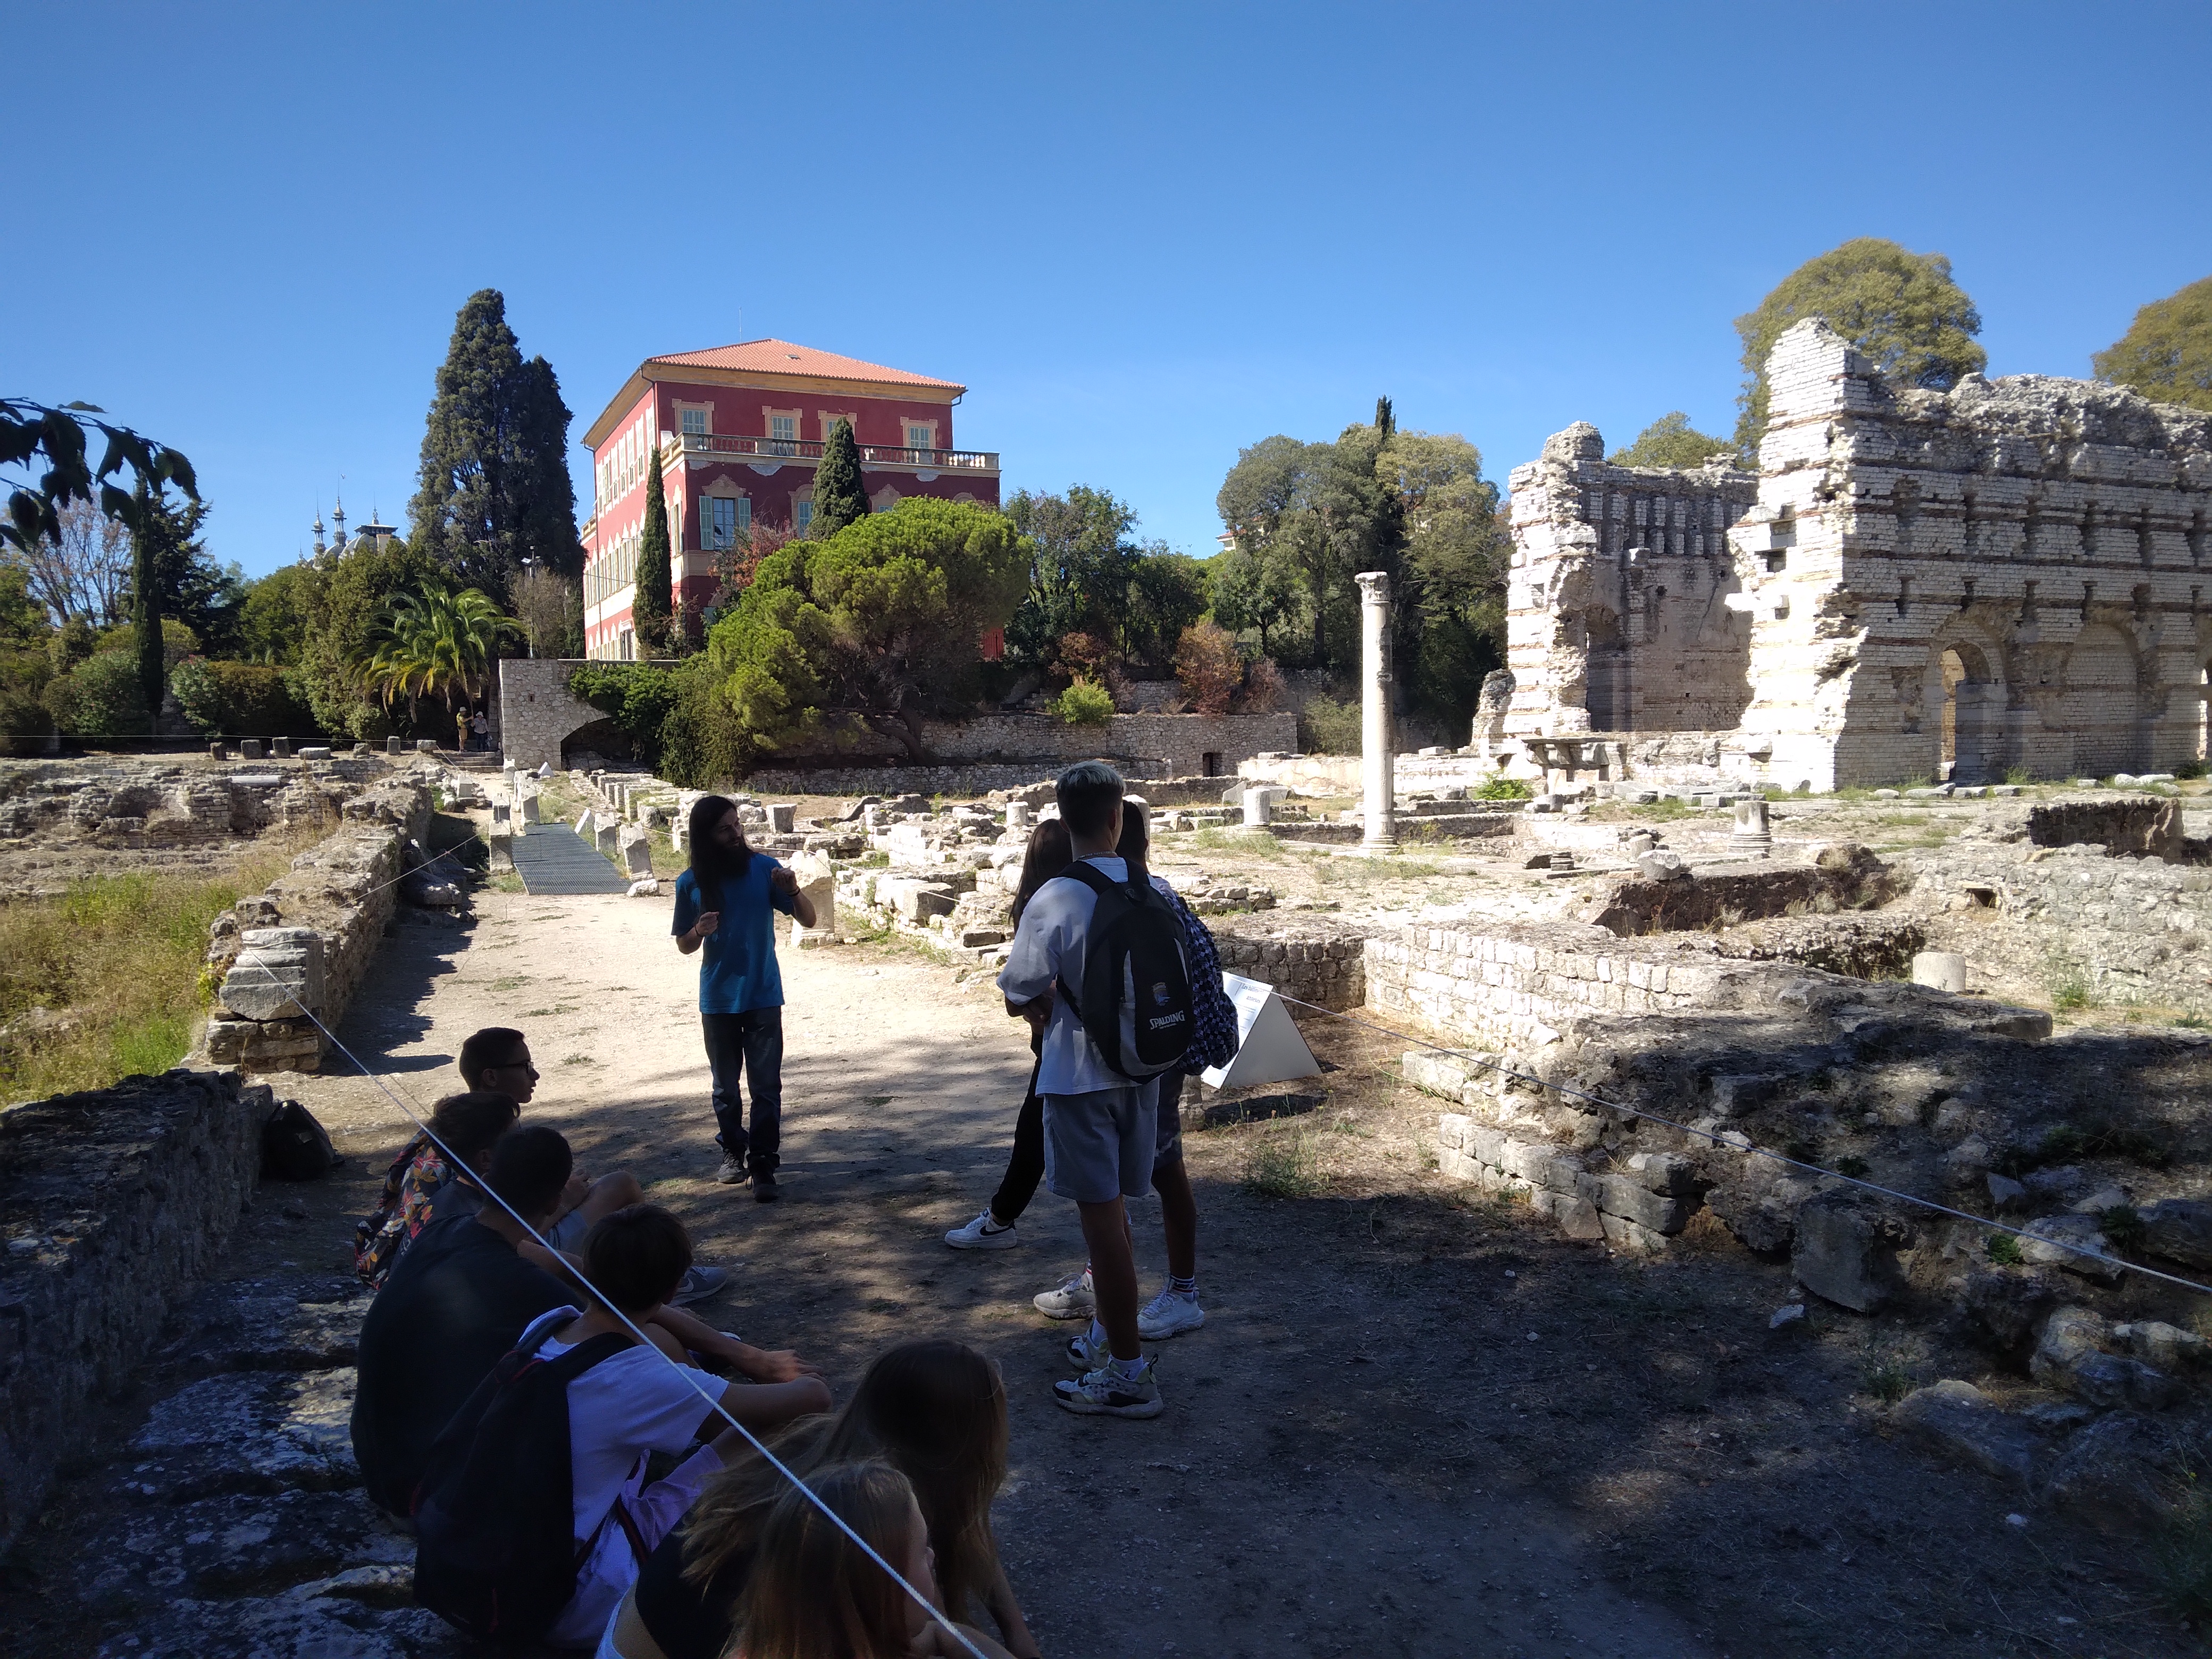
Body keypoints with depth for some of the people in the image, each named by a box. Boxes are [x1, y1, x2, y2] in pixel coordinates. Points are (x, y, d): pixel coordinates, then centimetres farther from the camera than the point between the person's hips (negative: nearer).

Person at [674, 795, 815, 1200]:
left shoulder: (764, 868, -7)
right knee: (725, 1085, 14)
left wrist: (794, 892, -26)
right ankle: (734, 1154, 31)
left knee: (766, 1086, -4)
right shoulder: (691, 883, -5)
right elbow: (684, 946, 5)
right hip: (718, 1000, 2)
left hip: (763, 997, -1)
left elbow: (809, 920, -5)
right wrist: (699, 931, -18)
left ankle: (763, 1166, 1)